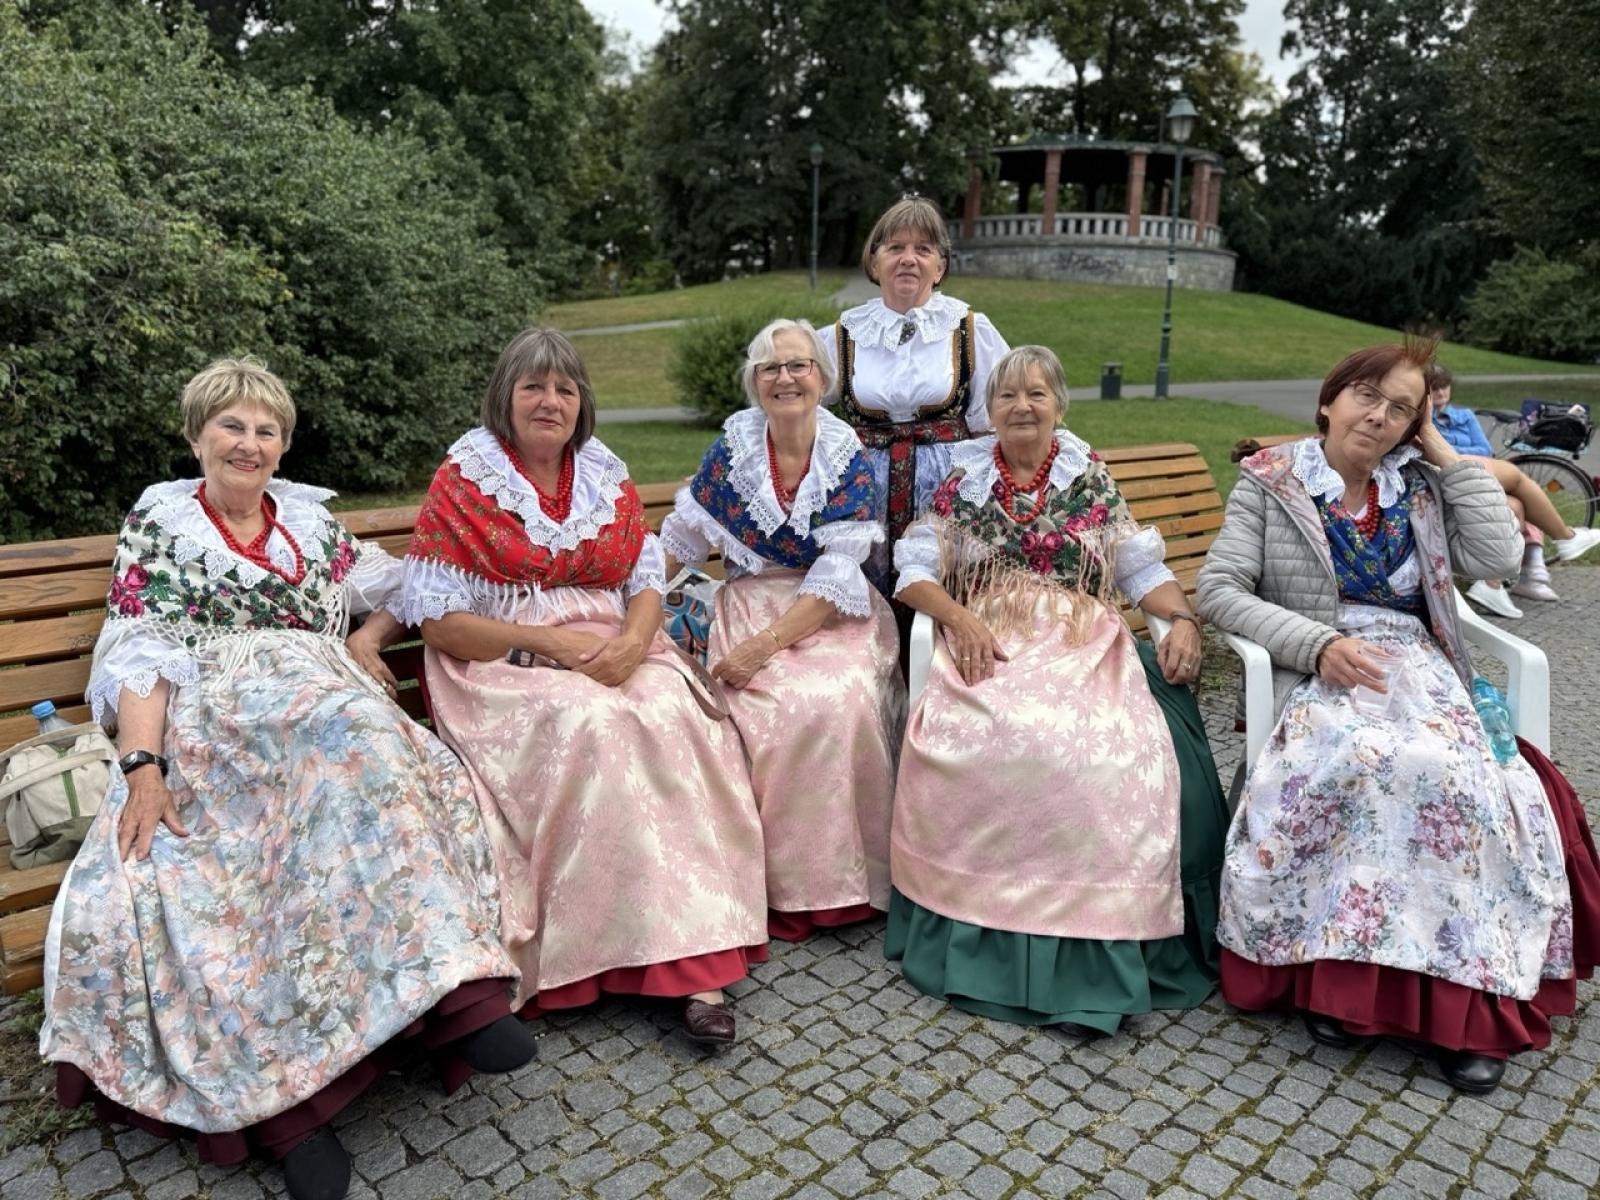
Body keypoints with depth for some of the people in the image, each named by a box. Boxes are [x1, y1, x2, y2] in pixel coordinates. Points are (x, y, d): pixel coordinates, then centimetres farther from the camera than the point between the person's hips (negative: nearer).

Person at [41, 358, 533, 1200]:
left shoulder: (309, 517, 22)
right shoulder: (157, 522, 12)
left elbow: (395, 588, 29)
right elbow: (140, 653, 0)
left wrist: (367, 639, 6)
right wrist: (142, 765, -15)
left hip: (331, 704, 3)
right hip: (212, 724, -3)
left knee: (399, 766, -32)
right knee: (349, 734, -35)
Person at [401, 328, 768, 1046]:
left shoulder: (608, 477, 14)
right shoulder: (463, 482, 1)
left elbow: (647, 584, 10)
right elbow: (437, 619, -5)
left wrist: (631, 642, -14)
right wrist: (552, 641, -16)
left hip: (614, 651, 4)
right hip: (504, 664, -3)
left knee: (679, 717, -28)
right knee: (593, 727, -34)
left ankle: (698, 957, -26)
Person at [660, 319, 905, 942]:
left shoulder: (848, 459, -3)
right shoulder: (734, 444, 3)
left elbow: (836, 578, -11)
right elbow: (682, 535, 10)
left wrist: (767, 643, -21)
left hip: (832, 615, -1)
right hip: (752, 605, 1)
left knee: (839, 704, -30)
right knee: (780, 708, -28)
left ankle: (841, 877, -9)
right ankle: (781, 883, -9)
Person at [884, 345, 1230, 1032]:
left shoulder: (1091, 479, 17)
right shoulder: (962, 479, 15)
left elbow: (1142, 568, 14)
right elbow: (916, 570, 7)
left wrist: (1183, 619, -6)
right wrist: (961, 620, -11)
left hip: (1083, 645, 1)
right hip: (987, 645, 0)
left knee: (1118, 749, -31)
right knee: (976, 742, -34)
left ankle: (1095, 944, -18)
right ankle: (981, 928, -17)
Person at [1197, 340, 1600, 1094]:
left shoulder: (1420, 485, 14)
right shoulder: (1270, 481, 5)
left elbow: (1498, 557, -1)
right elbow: (1219, 588, -5)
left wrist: (1444, 452, 4)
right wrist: (1318, 643, -17)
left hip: (1416, 666, 3)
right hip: (1314, 672, -2)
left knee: (1445, 773, -30)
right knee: (1357, 762, -35)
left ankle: (1462, 997, -19)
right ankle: (1336, 974, -22)